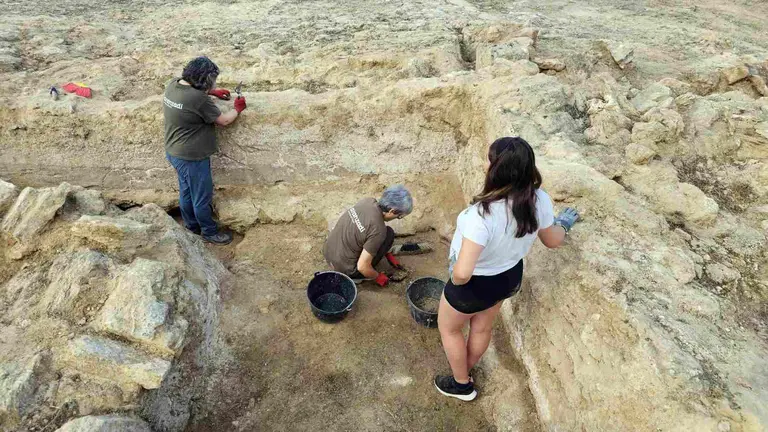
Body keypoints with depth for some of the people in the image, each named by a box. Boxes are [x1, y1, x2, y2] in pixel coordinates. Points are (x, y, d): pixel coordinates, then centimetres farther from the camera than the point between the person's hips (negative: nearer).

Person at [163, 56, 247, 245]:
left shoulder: (174, 84, -3)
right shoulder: (199, 99, -29)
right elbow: (223, 120, -15)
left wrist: (213, 92, 14)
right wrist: (238, 109, 2)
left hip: (174, 152, 9)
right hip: (191, 157, -9)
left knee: (186, 191, 25)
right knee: (202, 196, 9)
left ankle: (192, 225, 43)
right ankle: (209, 232, 27)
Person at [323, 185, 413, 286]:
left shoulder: (367, 201, -6)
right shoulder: (379, 230, -28)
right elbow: (362, 267, -24)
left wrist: (388, 255, 16)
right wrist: (378, 277, -3)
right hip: (343, 269, -7)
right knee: (389, 233, -7)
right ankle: (353, 276, 0)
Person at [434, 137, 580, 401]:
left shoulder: (483, 214, -40)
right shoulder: (539, 200, -19)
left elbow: (463, 273, -41)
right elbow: (553, 241, 0)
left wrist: (456, 278, -17)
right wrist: (563, 225, 22)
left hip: (476, 285, -6)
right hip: (511, 276, 6)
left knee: (448, 328, 25)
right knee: (482, 327, 31)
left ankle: (461, 385, 46)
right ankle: (465, 368, 59)